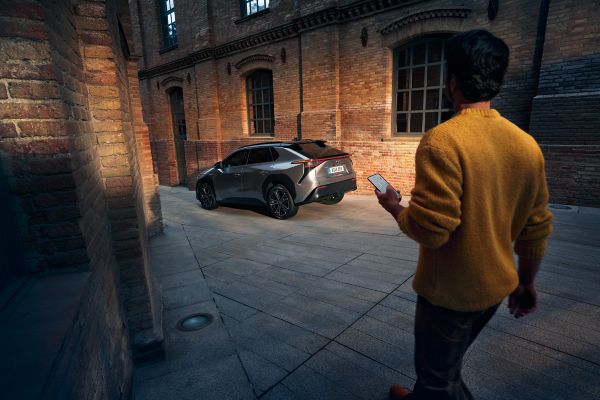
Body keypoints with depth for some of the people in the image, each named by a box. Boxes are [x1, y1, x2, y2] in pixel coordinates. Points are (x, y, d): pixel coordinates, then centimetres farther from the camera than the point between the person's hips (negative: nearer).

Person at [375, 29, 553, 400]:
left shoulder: (443, 139, -24)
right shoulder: (527, 143, -2)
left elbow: (430, 229, -28)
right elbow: (537, 228, 4)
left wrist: (393, 206, -8)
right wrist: (527, 281, 18)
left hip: (449, 289, -7)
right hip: (497, 286, 8)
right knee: (445, 363, 30)